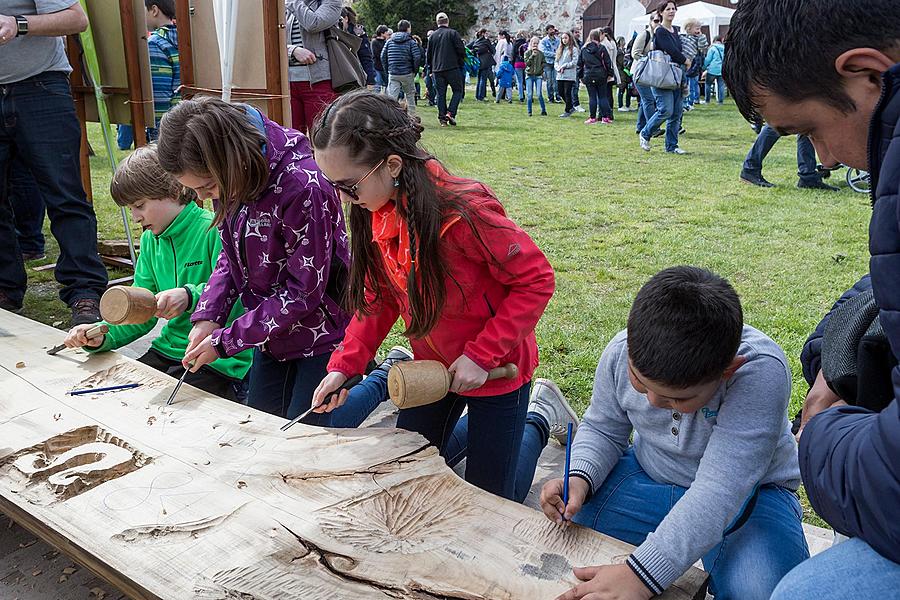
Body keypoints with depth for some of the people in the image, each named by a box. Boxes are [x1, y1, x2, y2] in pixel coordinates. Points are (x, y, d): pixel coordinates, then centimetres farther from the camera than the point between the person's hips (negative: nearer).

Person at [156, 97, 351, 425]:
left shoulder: (304, 188, -30)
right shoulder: (228, 181, -7)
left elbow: (305, 290, -23)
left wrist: (225, 341, -18)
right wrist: (207, 316, -8)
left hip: (322, 333, -7)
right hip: (273, 332, 8)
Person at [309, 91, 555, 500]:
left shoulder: (463, 213, -30)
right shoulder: (374, 211, -9)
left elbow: (536, 280, -22)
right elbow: (380, 298, 1)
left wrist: (482, 356, -23)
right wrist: (344, 365, -8)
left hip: (494, 371, -6)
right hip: (431, 368, 6)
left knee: (488, 500, 7)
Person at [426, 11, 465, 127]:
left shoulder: (433, 35, 8)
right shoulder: (453, 33, -4)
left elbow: (428, 54, 12)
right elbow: (461, 50, -6)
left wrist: (431, 68, 22)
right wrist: (461, 63, 8)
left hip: (437, 70, 4)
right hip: (452, 68, -4)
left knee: (441, 93, 9)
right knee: (458, 90, 7)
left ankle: (442, 117, 5)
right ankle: (450, 113, -8)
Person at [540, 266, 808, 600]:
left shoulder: (760, 371, -34)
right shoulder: (621, 352, -18)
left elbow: (719, 492, -39)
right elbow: (603, 429, 1)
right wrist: (579, 478, -20)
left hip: (746, 494, -3)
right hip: (650, 474, 3)